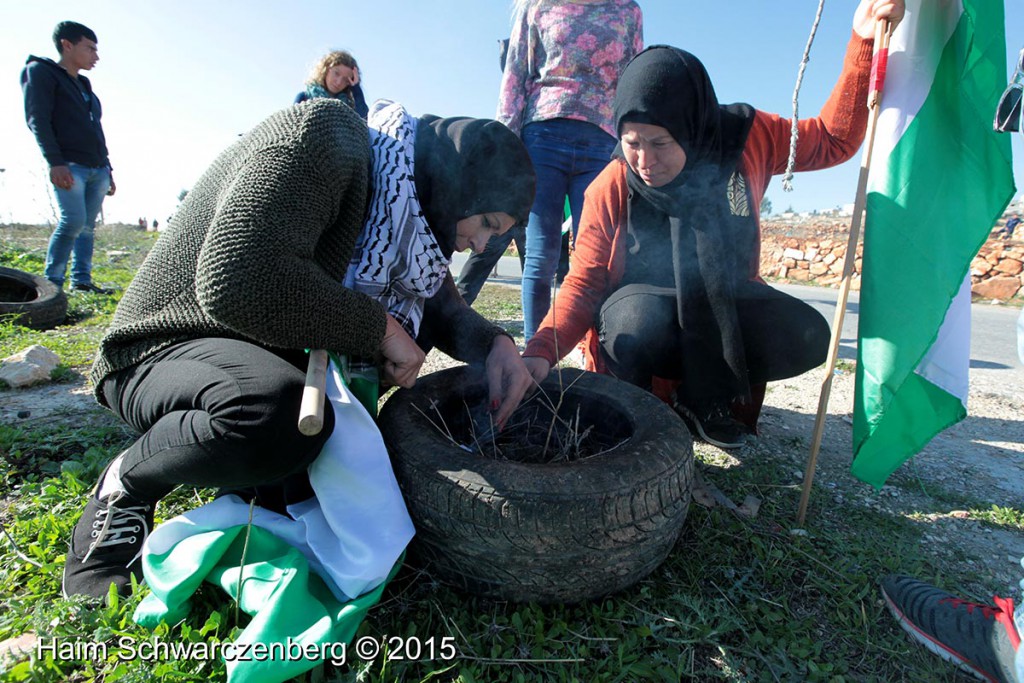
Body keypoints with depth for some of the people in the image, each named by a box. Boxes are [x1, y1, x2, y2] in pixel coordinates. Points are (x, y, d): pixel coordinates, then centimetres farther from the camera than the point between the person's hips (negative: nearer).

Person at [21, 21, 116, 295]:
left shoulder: (84, 85, 25)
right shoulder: (40, 72, 4)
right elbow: (37, 120, -7)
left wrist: (108, 170, 19)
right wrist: (55, 162, -18)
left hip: (97, 169, 7)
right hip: (69, 166, -7)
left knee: (88, 226, 1)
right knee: (74, 220, -18)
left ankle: (81, 281, 2)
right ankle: (52, 282, -11)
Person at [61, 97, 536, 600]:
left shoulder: (401, 211, 4)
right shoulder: (324, 138, -22)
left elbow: (440, 300, 12)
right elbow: (235, 279, -35)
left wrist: (492, 343, -9)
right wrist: (379, 327, -25)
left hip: (269, 354, 9)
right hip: (166, 351, -9)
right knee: (280, 411, -39)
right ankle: (125, 485, -5)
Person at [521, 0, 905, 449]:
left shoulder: (746, 140, -11)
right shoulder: (610, 189, -19)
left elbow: (833, 140, 3)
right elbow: (583, 284, -19)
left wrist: (863, 41, -8)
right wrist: (542, 351, -35)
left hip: (723, 308, 4)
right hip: (643, 307, -3)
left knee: (806, 335, -22)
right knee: (638, 327, -38)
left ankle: (699, 394, 3)